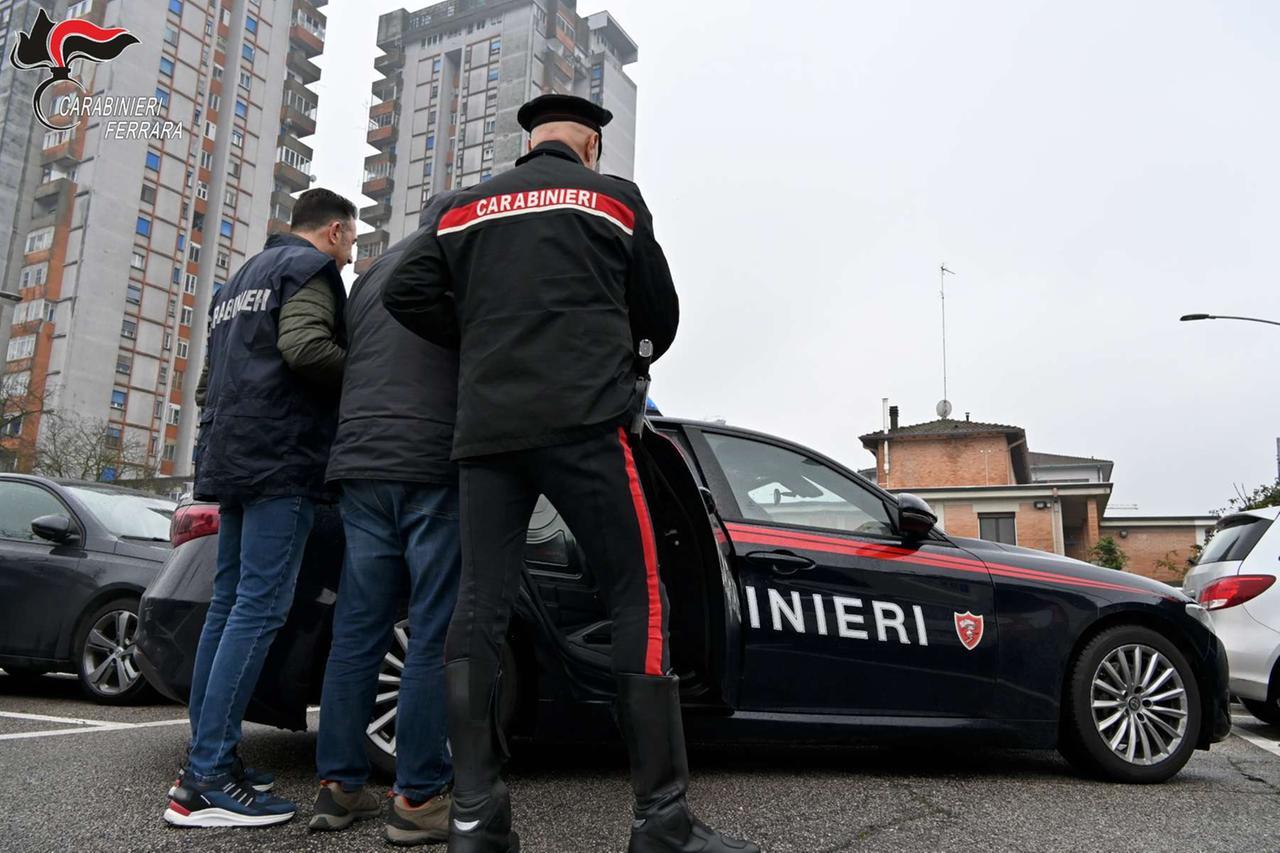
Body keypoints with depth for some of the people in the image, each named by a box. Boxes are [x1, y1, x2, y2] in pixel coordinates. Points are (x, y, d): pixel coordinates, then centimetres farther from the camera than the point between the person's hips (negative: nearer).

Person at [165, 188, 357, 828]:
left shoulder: (241, 279, 27)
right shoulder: (310, 267, -2)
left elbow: (210, 378, 27)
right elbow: (305, 347, -19)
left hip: (230, 459, 10)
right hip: (282, 461, -10)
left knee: (229, 604, 10)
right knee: (260, 608, -12)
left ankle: (204, 761, 12)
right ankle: (208, 781, -14)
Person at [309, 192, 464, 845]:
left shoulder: (373, 272, 22)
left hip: (360, 463, 6)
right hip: (435, 467, -6)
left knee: (357, 630, 8)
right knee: (434, 636, -4)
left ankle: (338, 785, 12)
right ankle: (418, 797, -2)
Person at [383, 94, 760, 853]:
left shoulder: (467, 207, 21)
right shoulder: (613, 196, 13)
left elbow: (407, 293, 11)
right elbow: (661, 315, 17)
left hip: (485, 427, 5)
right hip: (583, 418, -4)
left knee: (481, 605, 3)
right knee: (639, 598, -3)